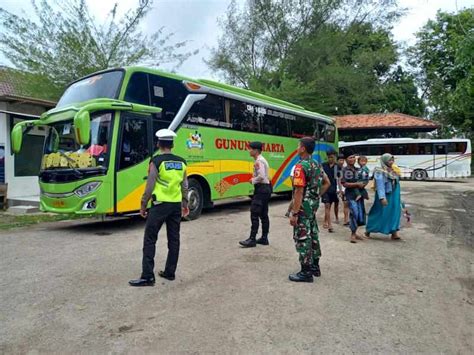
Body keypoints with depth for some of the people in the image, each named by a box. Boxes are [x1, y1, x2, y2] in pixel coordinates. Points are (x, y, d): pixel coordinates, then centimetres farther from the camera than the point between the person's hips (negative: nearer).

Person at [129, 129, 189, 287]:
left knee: (150, 239, 2)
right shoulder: (181, 162, 6)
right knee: (174, 239, 12)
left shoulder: (156, 161, -10)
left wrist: (143, 205, -1)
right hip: (176, 205, 5)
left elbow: (150, 186, -11)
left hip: (160, 205, -5)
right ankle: (170, 272, 20)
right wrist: (185, 204, 19)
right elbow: (185, 186, 9)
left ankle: (147, 276, 2)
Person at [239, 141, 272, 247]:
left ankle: (252, 239, -7)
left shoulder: (258, 161, -15)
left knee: (254, 214, -9)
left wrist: (253, 181, -10)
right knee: (263, 215, 12)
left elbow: (261, 176, -26)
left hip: (261, 189, -11)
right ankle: (264, 238, 18)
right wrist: (254, 179, 10)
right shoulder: (262, 160, 17)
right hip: (266, 188, 11)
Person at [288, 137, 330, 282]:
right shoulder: (317, 165, 10)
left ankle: (306, 272, 4)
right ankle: (315, 266, 28)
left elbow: (299, 192, -23)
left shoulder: (301, 166, -18)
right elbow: (327, 183, 17)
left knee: (302, 238, -2)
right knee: (313, 235, 16)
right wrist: (317, 196, 16)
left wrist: (294, 213, -21)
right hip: (313, 205, 9)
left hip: (303, 206, -9)